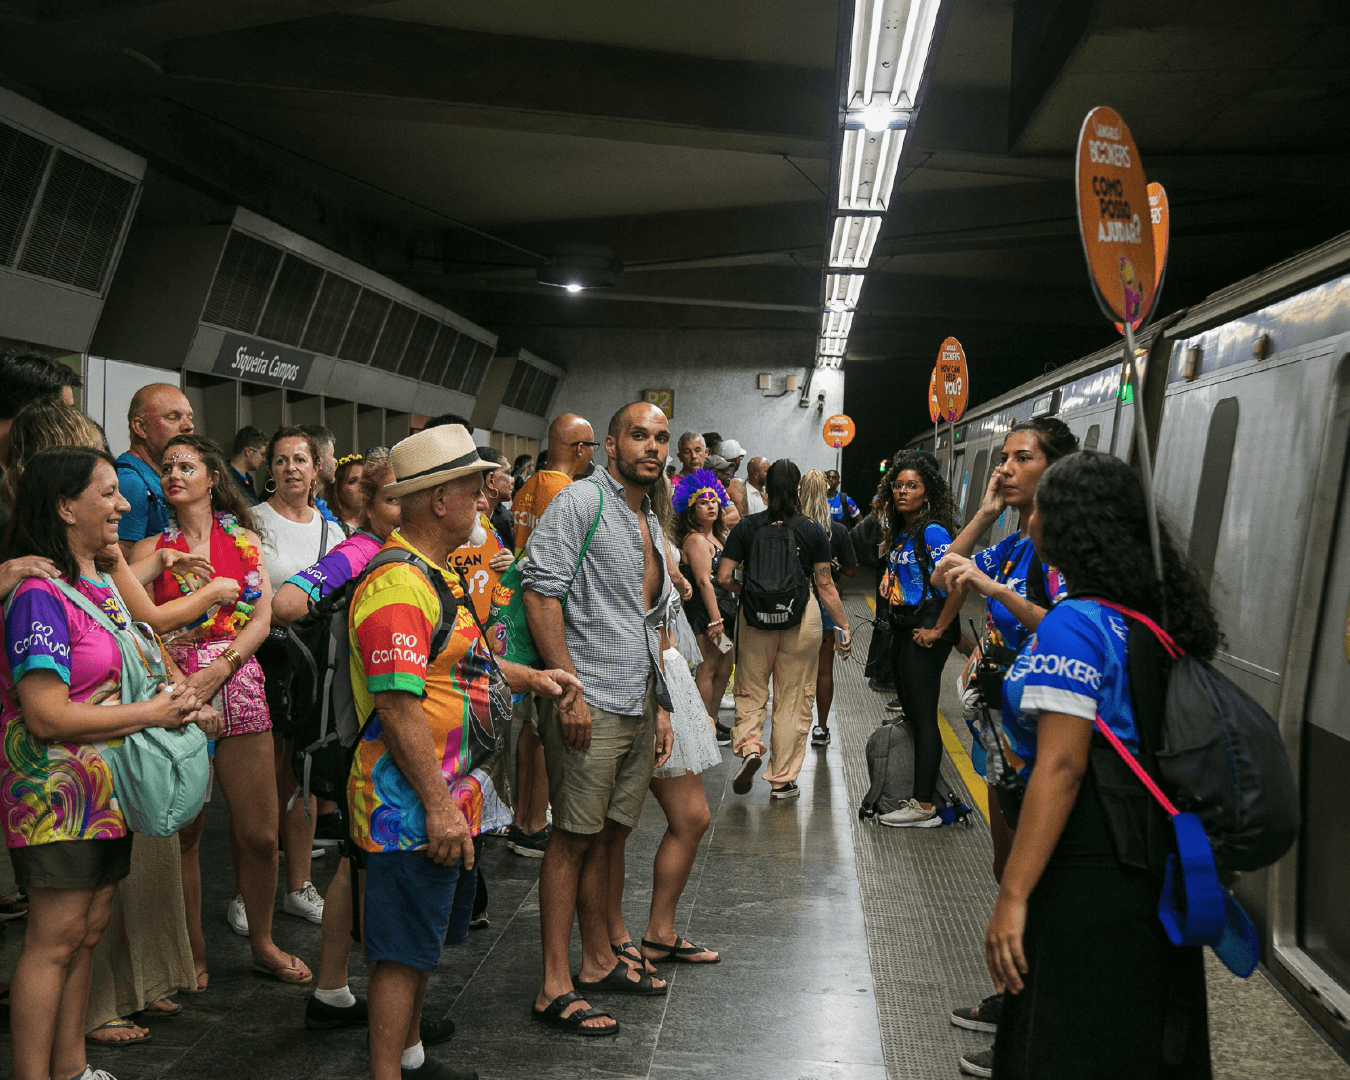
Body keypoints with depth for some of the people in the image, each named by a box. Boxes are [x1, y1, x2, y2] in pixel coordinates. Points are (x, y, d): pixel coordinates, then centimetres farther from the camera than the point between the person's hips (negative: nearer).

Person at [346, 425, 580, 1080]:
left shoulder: (432, 574, 16)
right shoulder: (398, 585, -21)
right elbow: (398, 706, -26)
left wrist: (529, 678, 22)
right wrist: (439, 806, -25)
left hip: (447, 802, 11)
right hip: (414, 807, -11)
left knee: (422, 940, 22)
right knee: (403, 949, -3)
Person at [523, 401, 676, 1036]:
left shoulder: (650, 522, 19)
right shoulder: (582, 501, -8)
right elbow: (541, 591, -16)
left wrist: (660, 705, 19)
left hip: (639, 709, 8)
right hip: (590, 705, -8)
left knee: (603, 836, 15)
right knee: (574, 839, -4)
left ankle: (599, 961, 26)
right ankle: (555, 988, 1)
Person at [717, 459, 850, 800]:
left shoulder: (747, 527, -3)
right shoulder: (812, 530, -3)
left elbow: (724, 578, -5)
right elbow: (826, 586, -3)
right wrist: (843, 625, 5)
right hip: (802, 617, 0)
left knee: (750, 689, 17)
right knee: (794, 698, 8)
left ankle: (748, 746, -9)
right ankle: (783, 781, 14)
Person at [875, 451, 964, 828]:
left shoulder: (932, 531, -16)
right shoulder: (900, 532, 12)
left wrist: (938, 629, -19)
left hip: (925, 633, -10)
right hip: (903, 629, 10)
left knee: (923, 717, -6)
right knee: (909, 713, 14)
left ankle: (924, 807, -2)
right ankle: (915, 794, 22)